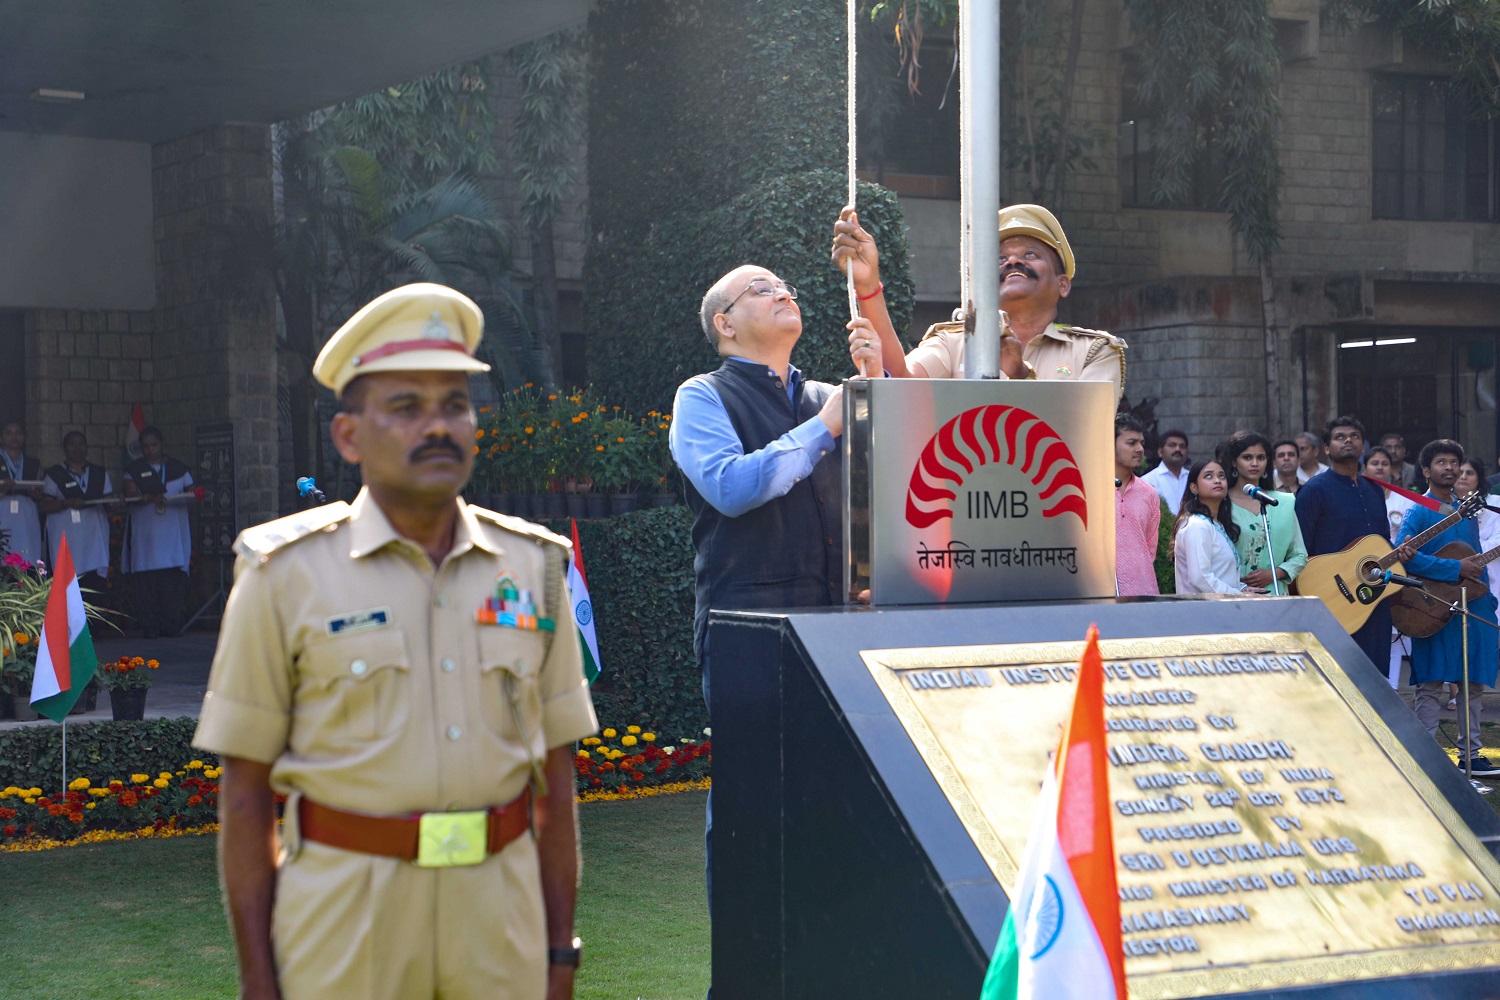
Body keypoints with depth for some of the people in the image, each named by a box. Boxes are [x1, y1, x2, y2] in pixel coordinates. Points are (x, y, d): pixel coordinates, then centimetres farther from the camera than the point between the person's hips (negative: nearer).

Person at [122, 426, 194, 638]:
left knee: (173, 581, -7)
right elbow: (130, 494, -3)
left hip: (173, 535, 1)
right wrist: (150, 498, -23)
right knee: (145, 582, -8)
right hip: (144, 533, -1)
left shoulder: (178, 468, 15)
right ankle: (149, 627, -7)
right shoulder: (134, 470, 12)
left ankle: (171, 626, -5)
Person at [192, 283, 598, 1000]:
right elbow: (245, 789, -2)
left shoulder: (532, 567, 6)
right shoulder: (286, 575, -3)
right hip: (343, 914, -2)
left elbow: (555, 774, 9)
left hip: (500, 908, 3)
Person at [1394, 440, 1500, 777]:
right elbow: (1404, 556, -21)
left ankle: (1470, 753, 17)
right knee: (1432, 683, -6)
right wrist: (1456, 568, -22)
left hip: (1473, 607, 7)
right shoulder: (1418, 512, -6)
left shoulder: (1467, 512, 16)